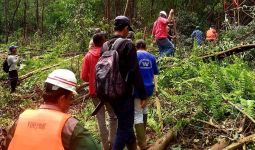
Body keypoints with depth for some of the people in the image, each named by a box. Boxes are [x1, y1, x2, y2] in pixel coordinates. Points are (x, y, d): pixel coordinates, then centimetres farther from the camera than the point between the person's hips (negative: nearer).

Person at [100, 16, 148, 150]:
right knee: (124, 127, 1)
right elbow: (135, 72, -16)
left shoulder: (105, 46, 6)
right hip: (124, 93, -7)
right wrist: (143, 94, -10)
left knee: (125, 124, 21)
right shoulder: (128, 45, -13)